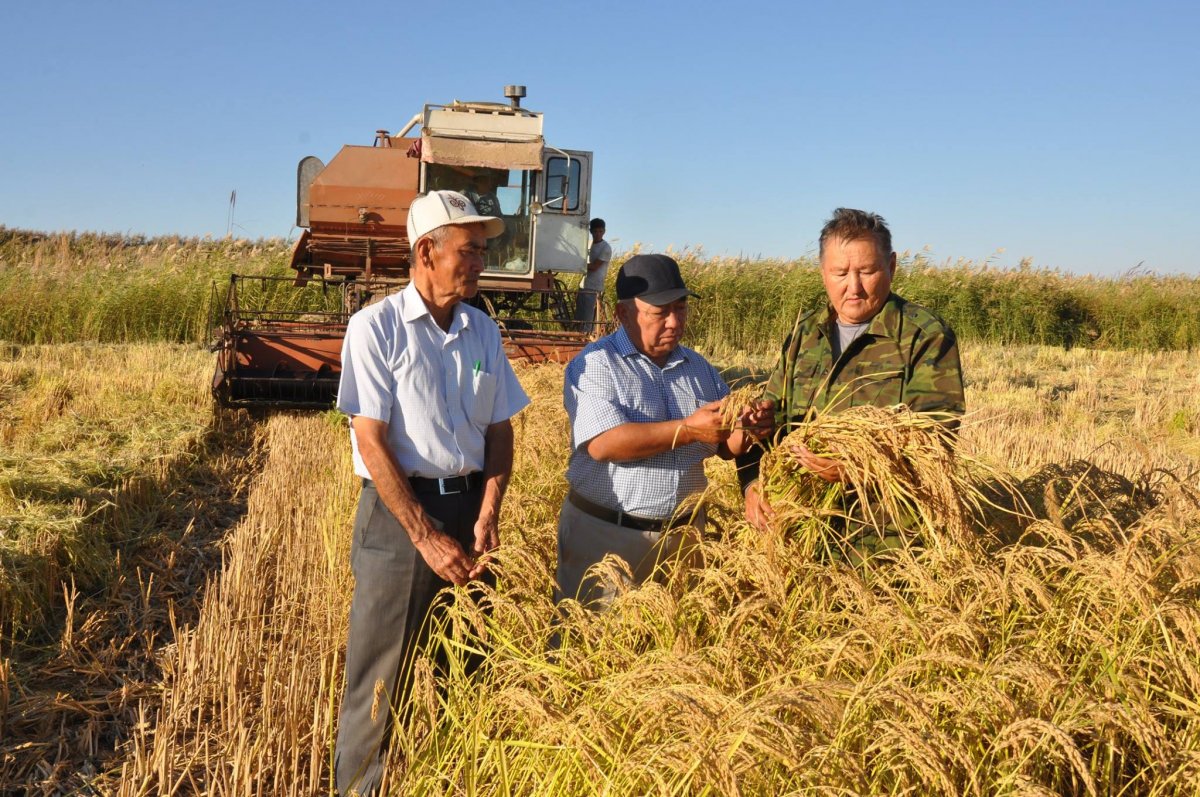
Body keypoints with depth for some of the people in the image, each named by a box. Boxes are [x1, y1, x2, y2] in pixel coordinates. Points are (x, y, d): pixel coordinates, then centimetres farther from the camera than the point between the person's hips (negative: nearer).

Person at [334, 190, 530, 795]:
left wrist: (487, 520, -5)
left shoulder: (483, 331, 7)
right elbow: (372, 444, -12)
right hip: (398, 513, -5)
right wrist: (427, 538, -15)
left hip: (469, 509, 5)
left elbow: (500, 431, 8)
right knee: (381, 680, 2)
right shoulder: (377, 327, -8)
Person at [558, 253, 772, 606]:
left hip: (686, 532, 5)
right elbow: (602, 444, -22)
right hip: (606, 533, -5)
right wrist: (689, 430, -25)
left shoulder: (698, 367, 12)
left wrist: (748, 428, -9)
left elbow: (725, 446, 15)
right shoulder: (595, 365, -8)